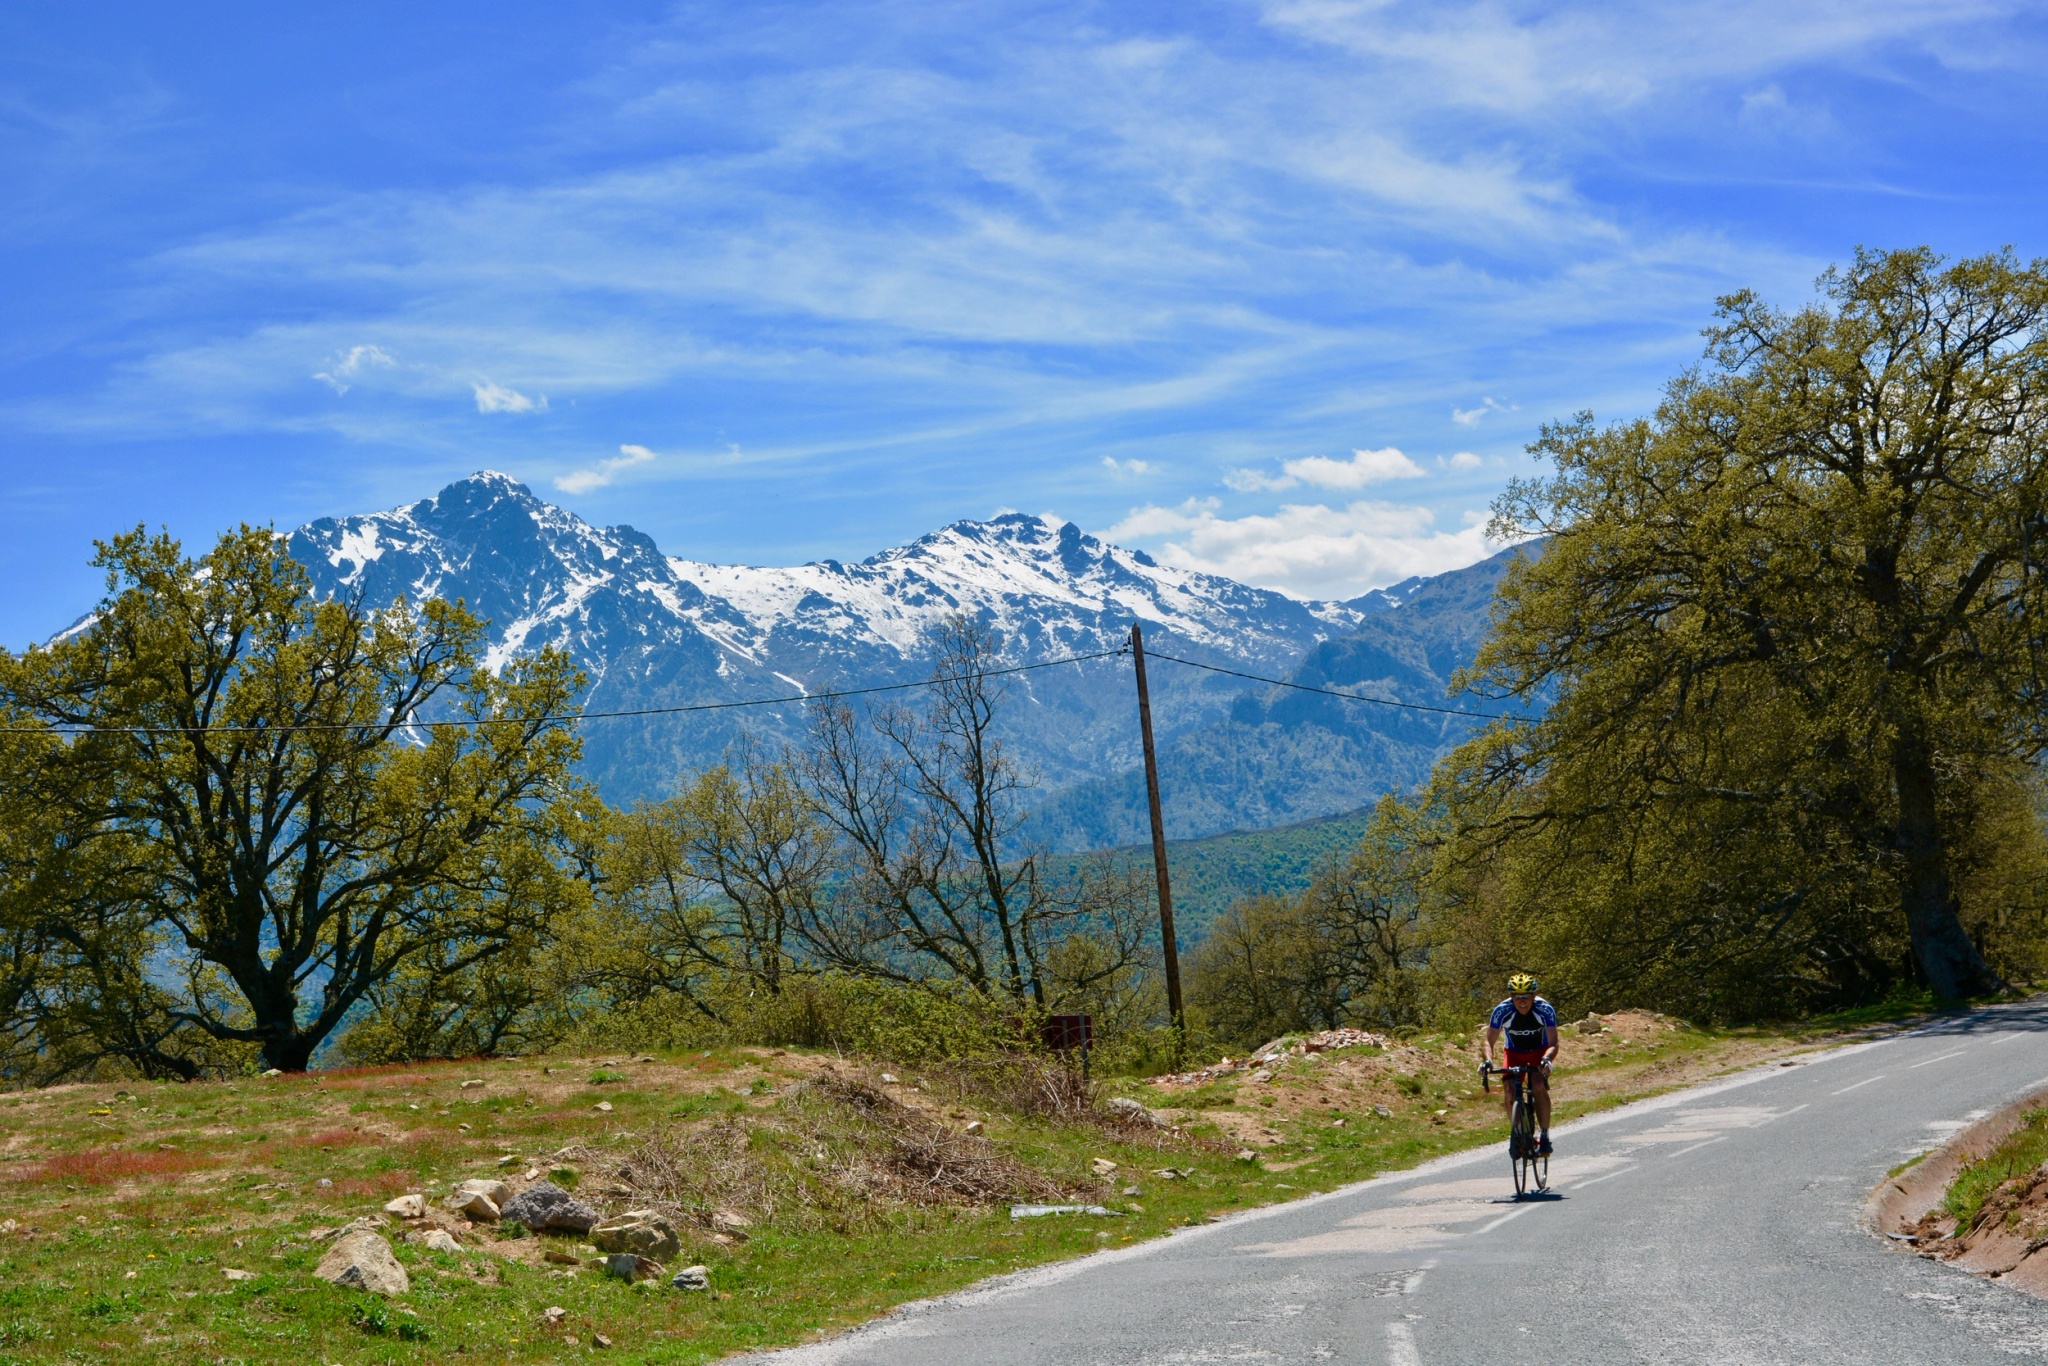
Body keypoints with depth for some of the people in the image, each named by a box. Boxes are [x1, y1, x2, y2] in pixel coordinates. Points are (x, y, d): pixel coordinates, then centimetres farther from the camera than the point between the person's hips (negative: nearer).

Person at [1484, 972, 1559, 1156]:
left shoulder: (1545, 1010, -29)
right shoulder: (1502, 1011, -27)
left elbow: (1553, 1043, -29)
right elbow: (1489, 1041, -21)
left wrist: (1546, 1059, -49)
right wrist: (1488, 1060, -41)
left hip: (1539, 1051, -1)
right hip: (1514, 1053, 1)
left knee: (1539, 1086, -27)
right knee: (1509, 1092, -18)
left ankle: (1545, 1136, -16)